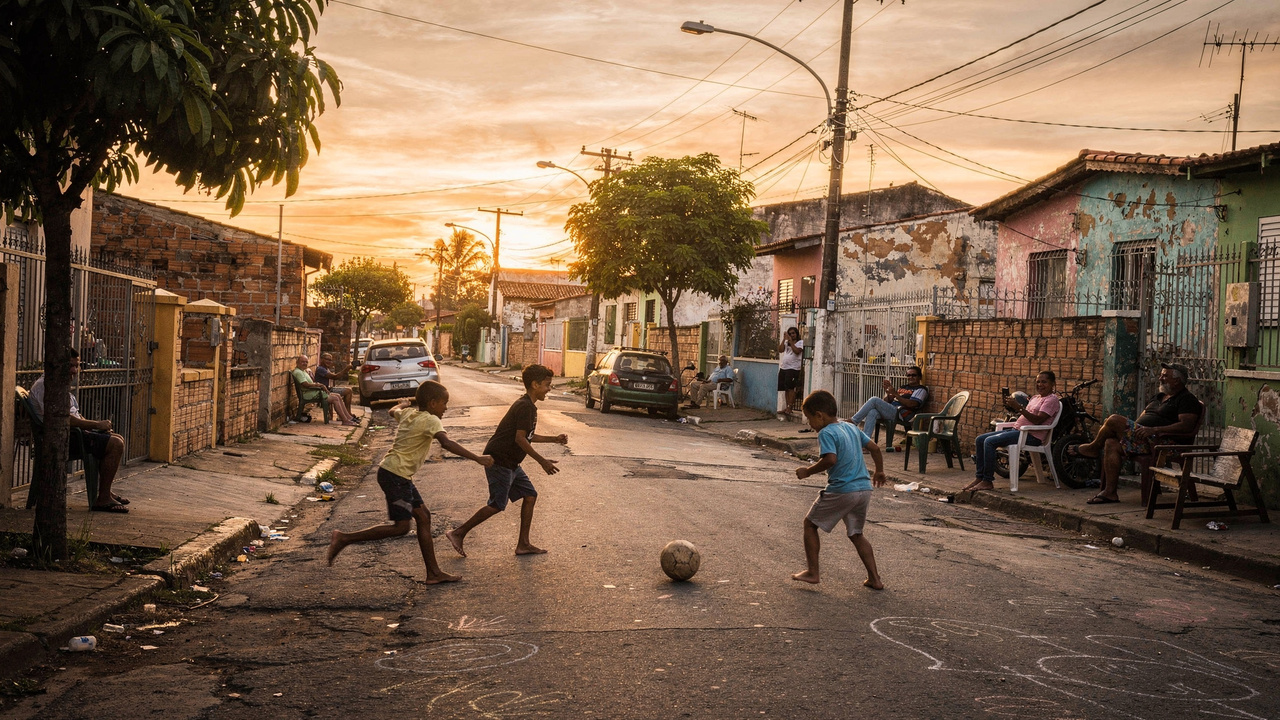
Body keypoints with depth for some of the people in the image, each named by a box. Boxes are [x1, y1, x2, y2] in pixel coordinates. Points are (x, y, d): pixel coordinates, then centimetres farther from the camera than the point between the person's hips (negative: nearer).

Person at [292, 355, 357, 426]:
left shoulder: (304, 371, 21)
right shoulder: (298, 372, -11)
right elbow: (306, 385, -22)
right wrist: (319, 385, -13)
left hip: (314, 392, 11)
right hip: (309, 395, -11)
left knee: (338, 396, 2)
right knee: (335, 398, -16)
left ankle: (349, 417, 0)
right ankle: (345, 420, -15)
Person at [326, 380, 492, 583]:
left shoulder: (408, 413, 11)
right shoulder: (430, 420, -14)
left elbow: (394, 411, 35)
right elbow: (447, 443, -30)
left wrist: (403, 403, 57)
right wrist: (477, 458, -31)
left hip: (401, 476, 10)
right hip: (395, 475, -10)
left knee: (423, 516, 10)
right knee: (401, 526, -6)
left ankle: (434, 572, 13)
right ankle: (345, 538, -2)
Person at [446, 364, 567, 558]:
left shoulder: (527, 405, 15)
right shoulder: (526, 407, -17)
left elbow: (528, 437, 25)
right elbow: (520, 438, -22)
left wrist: (554, 439, 21)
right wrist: (542, 461, -20)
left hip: (510, 462, 10)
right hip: (499, 460, -10)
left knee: (530, 495, 8)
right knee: (497, 505, -7)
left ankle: (523, 544, 11)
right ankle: (459, 533, 3)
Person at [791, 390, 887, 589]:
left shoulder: (826, 433, -10)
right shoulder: (852, 427, 14)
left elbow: (830, 459, -24)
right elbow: (874, 448, 17)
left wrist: (808, 471, -12)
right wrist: (879, 471, 31)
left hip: (840, 491, -8)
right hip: (864, 489, 8)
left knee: (810, 523, 10)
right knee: (856, 534, 20)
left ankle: (812, 572, 9)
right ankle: (874, 579, 15)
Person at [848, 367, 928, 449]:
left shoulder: (921, 390, 9)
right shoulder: (903, 388, 32)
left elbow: (911, 404, -11)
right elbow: (887, 401, 25)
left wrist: (895, 394, -16)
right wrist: (887, 391, 5)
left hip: (900, 414, -7)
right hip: (889, 411, 7)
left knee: (874, 400, -23)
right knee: (872, 412, -28)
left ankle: (853, 421, -19)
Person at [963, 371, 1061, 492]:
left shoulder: (1052, 399, -6)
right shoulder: (1035, 398, 23)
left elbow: (1038, 420, -18)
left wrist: (1019, 407, -22)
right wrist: (1012, 408, 3)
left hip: (1031, 436, -10)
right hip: (1017, 430, 10)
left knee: (990, 441, -25)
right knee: (980, 440, -1)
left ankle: (988, 481, -20)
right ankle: (979, 477, -2)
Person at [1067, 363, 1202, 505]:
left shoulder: (1187, 400, -2)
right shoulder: (1161, 397, 28)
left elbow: (1187, 426, -18)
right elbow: (1141, 419, 29)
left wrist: (1154, 430, -25)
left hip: (1163, 442, -10)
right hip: (1144, 438, 10)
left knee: (1114, 420, -19)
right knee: (1111, 444, -17)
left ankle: (1093, 447, 8)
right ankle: (1110, 492, -16)